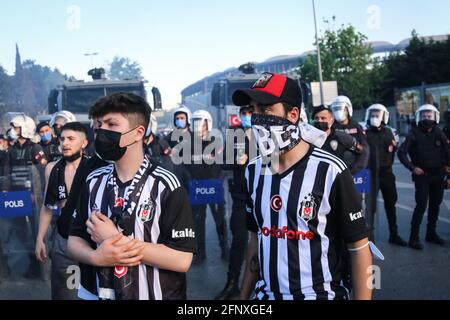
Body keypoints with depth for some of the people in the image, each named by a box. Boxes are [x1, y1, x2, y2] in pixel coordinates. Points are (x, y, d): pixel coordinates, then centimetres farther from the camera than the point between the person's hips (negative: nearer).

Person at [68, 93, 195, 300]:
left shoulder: (164, 185, -15)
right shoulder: (93, 182, 0)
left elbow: (182, 260, -21)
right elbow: (74, 239, 4)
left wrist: (116, 239, -21)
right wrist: (96, 257, -17)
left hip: (153, 295, -4)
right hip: (96, 293, 4)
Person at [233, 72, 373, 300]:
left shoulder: (328, 171, -17)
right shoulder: (254, 171, 1)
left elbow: (359, 248, -13)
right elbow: (256, 239, 9)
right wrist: (244, 295, 9)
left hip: (320, 294, -5)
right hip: (266, 294, 5)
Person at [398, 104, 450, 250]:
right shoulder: (414, 134, -5)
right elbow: (401, 152, -8)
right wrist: (412, 167, -14)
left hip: (438, 174, 5)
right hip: (422, 175, -5)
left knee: (435, 204, 13)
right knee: (422, 205, -13)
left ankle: (431, 233, 27)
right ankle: (414, 237, -8)